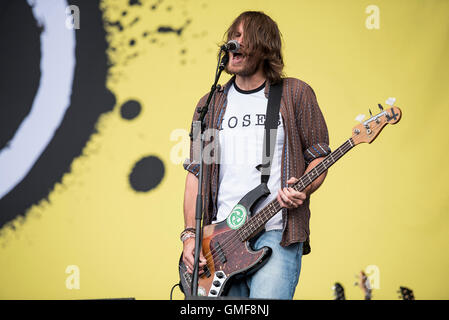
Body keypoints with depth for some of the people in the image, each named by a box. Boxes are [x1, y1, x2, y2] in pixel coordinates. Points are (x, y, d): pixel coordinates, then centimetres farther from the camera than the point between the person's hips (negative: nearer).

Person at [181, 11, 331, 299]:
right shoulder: (210, 105, 15)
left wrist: (303, 190, -13)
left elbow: (318, 155, 8)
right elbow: (196, 171, 14)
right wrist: (190, 235, 4)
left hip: (277, 234, -3)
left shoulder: (295, 94, 6)